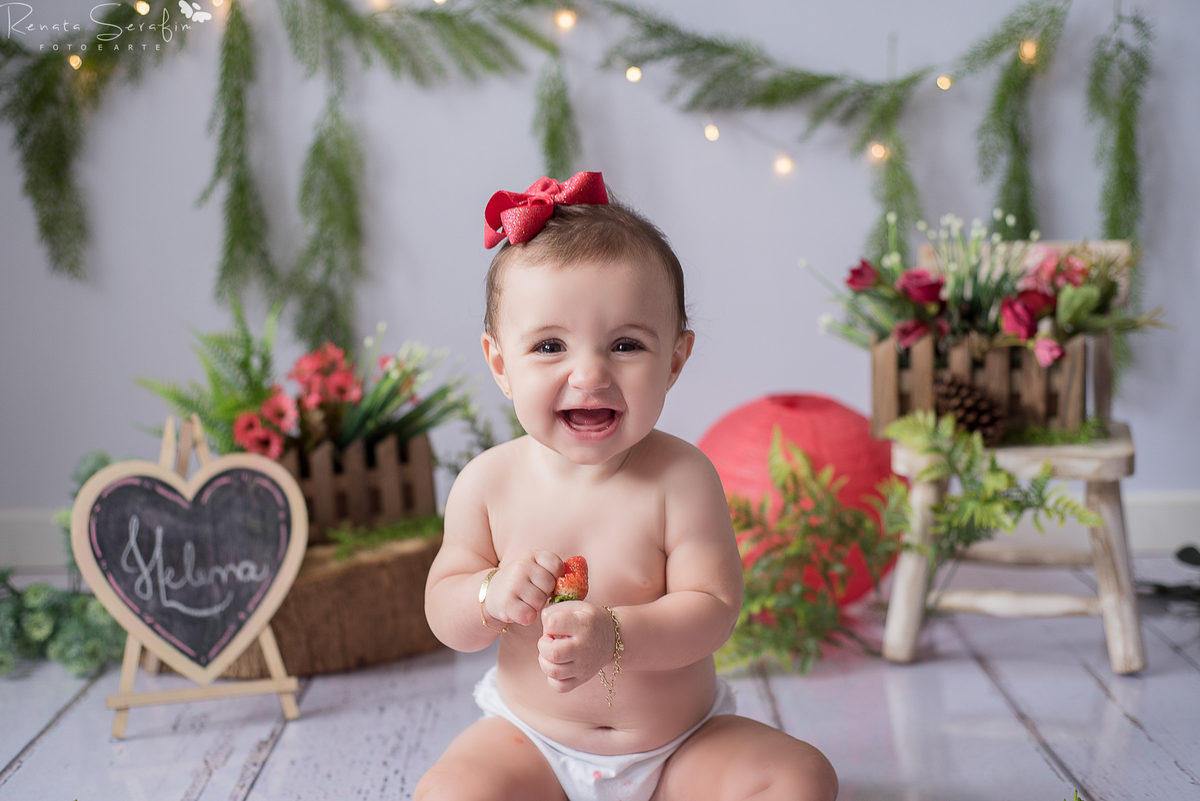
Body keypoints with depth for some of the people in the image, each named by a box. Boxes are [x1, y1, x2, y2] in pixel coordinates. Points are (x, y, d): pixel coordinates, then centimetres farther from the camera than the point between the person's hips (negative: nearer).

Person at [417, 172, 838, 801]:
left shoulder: (681, 478, -16)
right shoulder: (487, 482, -11)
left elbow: (713, 608, -20)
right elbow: (443, 616, -4)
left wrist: (612, 636, -37)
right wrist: (491, 596, -27)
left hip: (680, 741, 0)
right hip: (532, 738, 1)